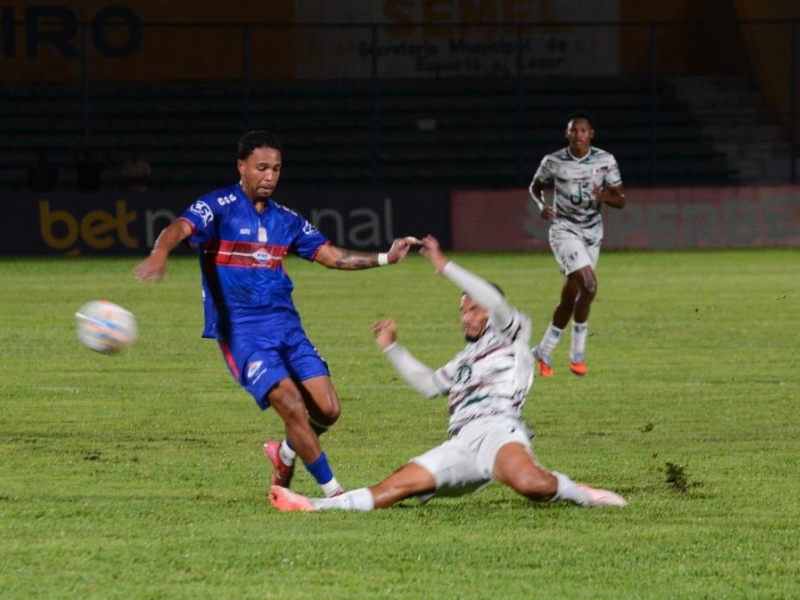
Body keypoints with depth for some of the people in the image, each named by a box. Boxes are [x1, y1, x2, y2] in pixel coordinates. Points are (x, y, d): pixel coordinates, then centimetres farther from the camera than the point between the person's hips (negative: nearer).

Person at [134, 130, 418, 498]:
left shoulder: (285, 220, 13)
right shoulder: (219, 207, -5)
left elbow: (331, 256, 17)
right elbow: (180, 228, -23)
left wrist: (385, 258, 5)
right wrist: (160, 253, -46)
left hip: (285, 325, 6)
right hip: (240, 329, -6)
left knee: (327, 409, -4)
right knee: (291, 404, -19)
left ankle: (286, 453, 27)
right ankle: (333, 492, -8)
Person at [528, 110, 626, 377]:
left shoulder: (606, 161, -3)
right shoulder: (553, 162, -6)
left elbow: (620, 200, 0)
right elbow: (535, 187, 11)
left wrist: (604, 197, -23)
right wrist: (541, 205, -11)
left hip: (592, 234, 4)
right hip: (564, 230, -4)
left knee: (570, 297, 7)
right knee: (589, 285, -23)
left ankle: (543, 352, 24)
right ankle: (577, 353, -9)